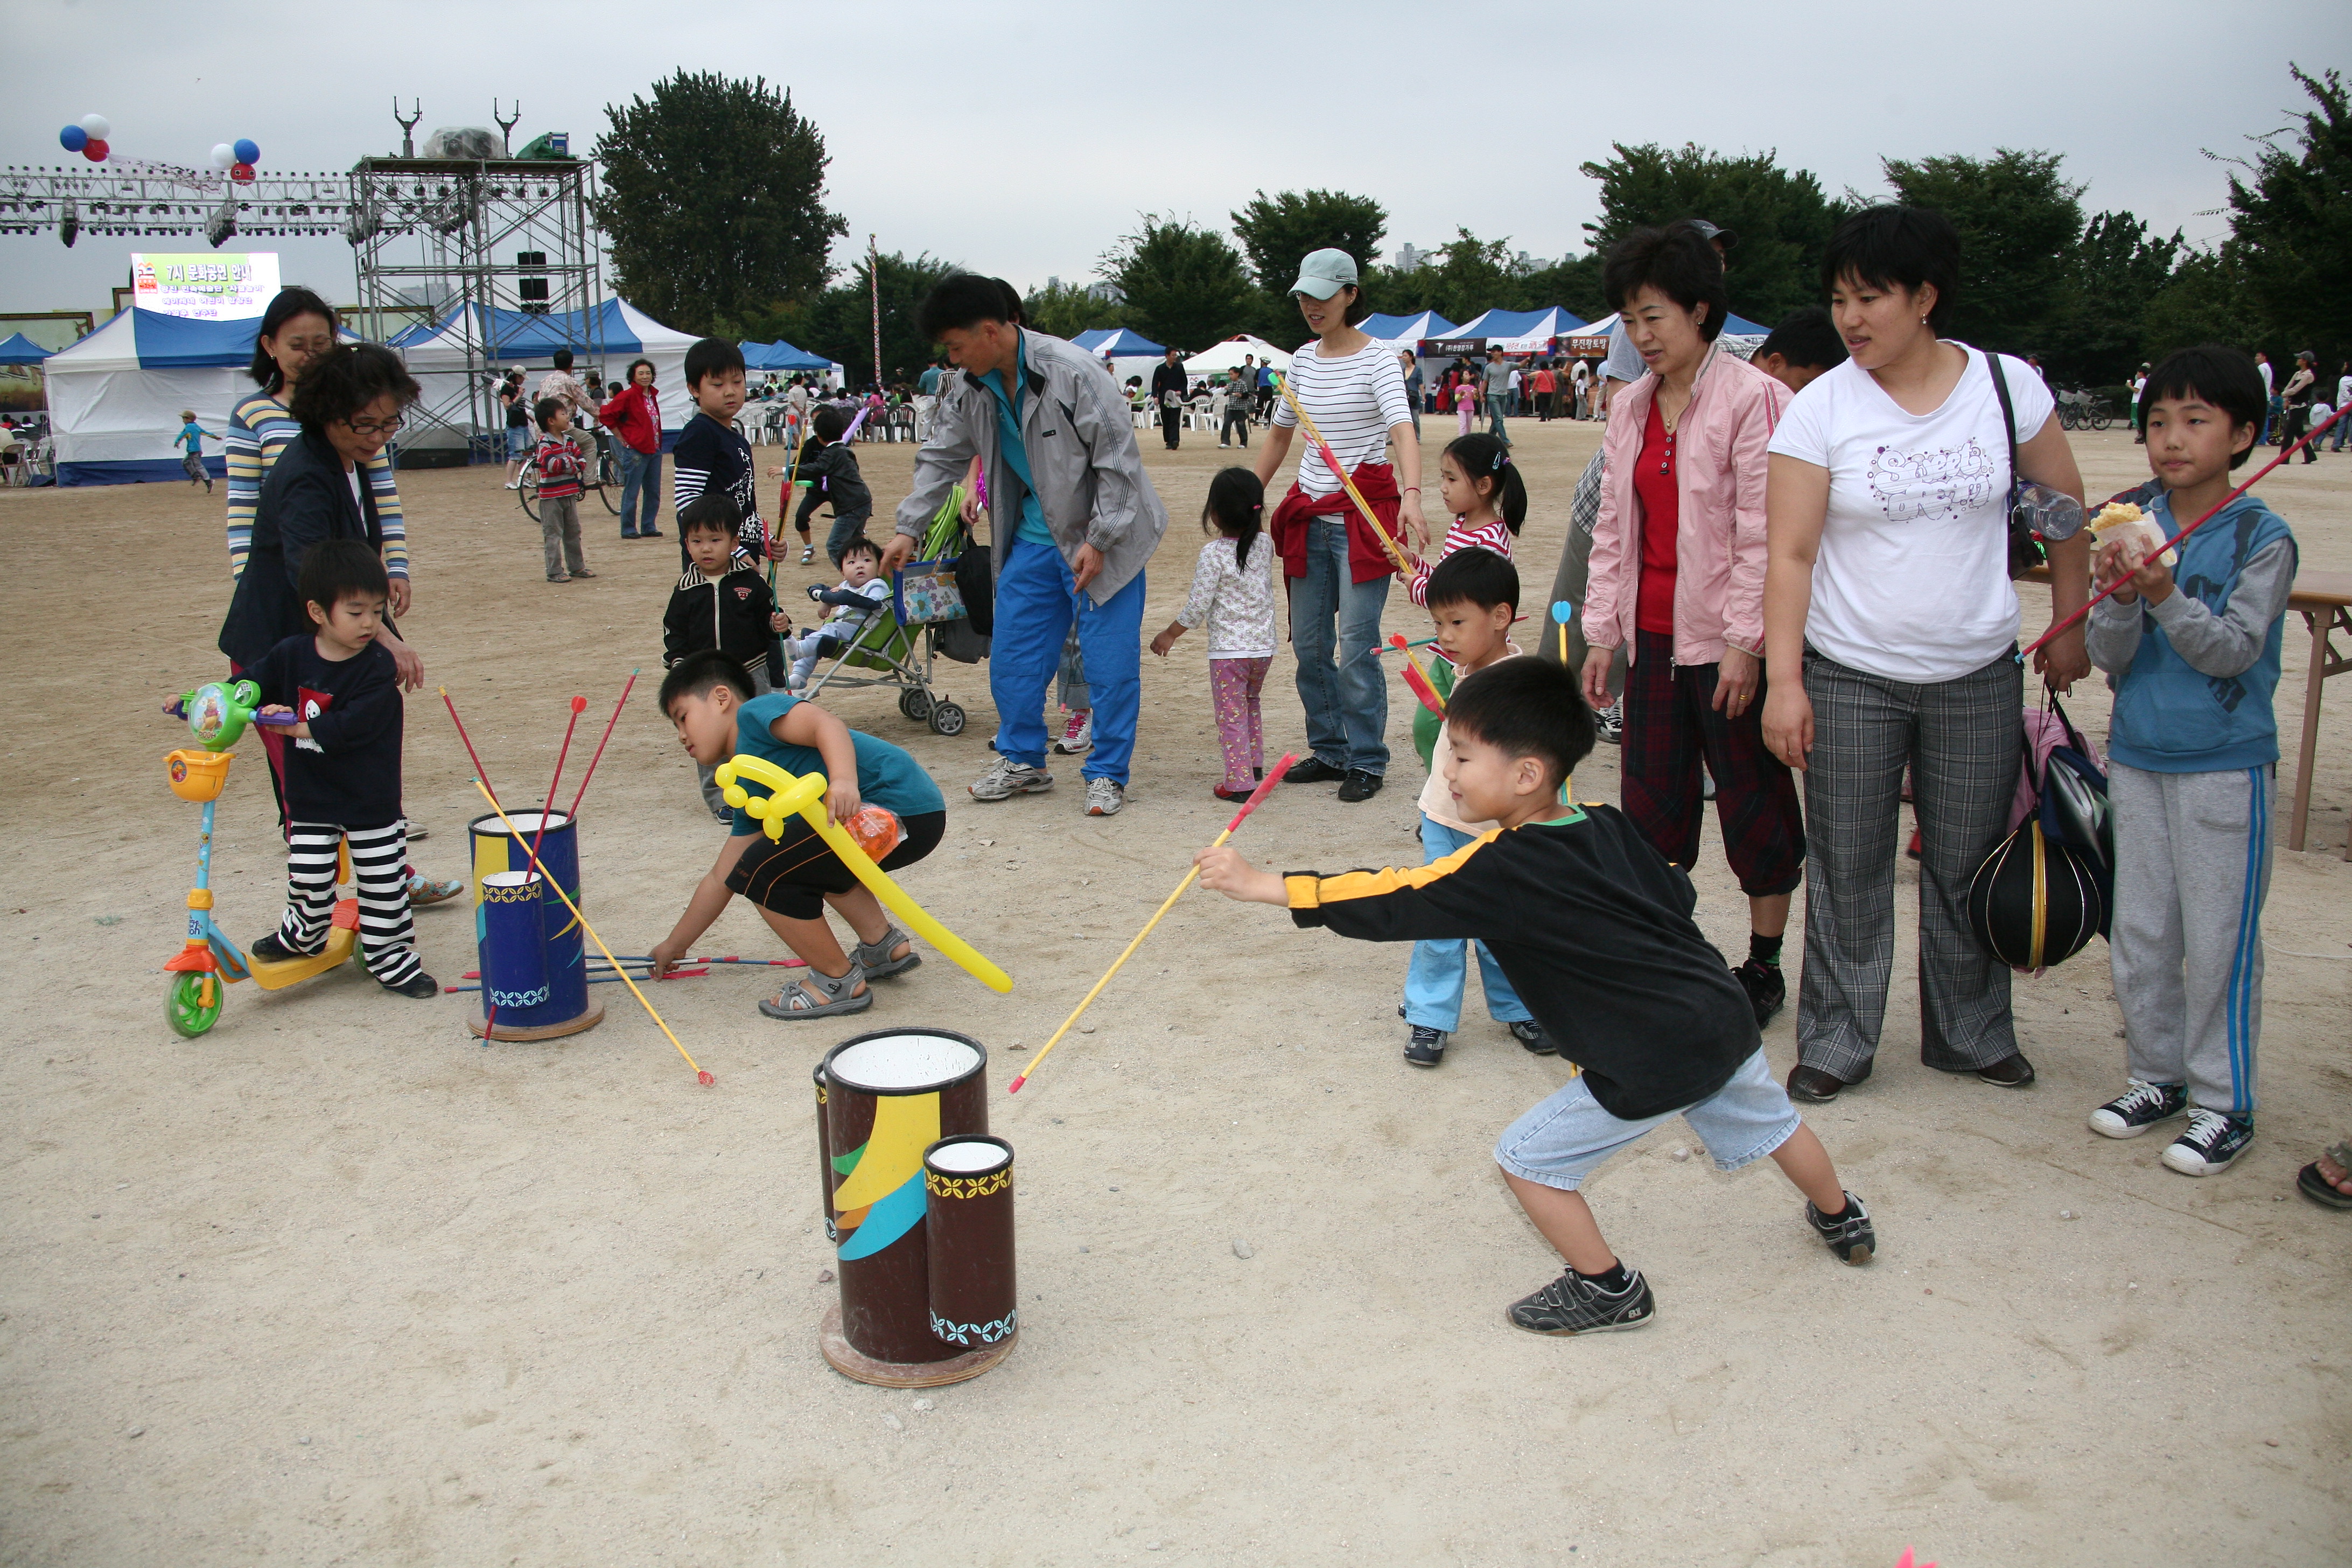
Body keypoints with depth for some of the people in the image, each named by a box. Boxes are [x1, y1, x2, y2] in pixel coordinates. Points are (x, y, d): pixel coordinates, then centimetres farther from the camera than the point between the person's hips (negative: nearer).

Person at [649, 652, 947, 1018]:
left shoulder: (754, 713, 0)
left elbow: (825, 723, -19)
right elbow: (721, 878, 31)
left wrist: (843, 779, -37)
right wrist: (675, 944, 37)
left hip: (901, 810, -11)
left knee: (763, 872, -9)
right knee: (806, 859, 35)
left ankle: (840, 982, 4)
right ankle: (884, 944, 28)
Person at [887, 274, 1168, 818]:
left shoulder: (1071, 373, -21)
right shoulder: (967, 388, -1)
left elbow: (1117, 461, -18)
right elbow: (941, 458, 13)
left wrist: (1097, 541, -18)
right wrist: (909, 529, 6)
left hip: (1101, 540, -6)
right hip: (1032, 538, 7)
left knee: (1109, 661, -4)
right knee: (1013, 654, 9)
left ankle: (1108, 773, 9)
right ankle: (1023, 762, 24)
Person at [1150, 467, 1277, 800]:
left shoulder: (1213, 553, -15)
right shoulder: (1265, 545, 1)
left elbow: (1197, 607, -13)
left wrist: (1169, 635, -1)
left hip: (1228, 649, -6)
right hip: (1264, 647, 6)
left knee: (1231, 716, 1)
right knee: (1251, 704, 26)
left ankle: (1240, 782, 0)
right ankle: (1255, 764, 33)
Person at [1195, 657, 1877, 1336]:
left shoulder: (1502, 867, -19)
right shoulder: (1605, 824, 2)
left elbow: (1387, 904, -22)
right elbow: (1679, 895, 12)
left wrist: (1258, 883, -21)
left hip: (1652, 1066, -8)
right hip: (1727, 1021, 9)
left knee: (1527, 1160, 5)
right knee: (1771, 1121, 34)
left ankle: (1607, 1289, 20)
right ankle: (1844, 1222, 59)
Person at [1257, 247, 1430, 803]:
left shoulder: (1377, 359, -8)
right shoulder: (1302, 360, 10)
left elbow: (1403, 430, -24)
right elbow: (1279, 435, 21)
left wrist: (1412, 497, -41)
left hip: (1365, 513, -6)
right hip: (1308, 515, 6)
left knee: (1357, 644, -7)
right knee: (1308, 643, 8)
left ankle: (1367, 761, 6)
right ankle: (1329, 751, 22)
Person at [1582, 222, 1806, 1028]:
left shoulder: (1753, 399, -11)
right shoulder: (1631, 406, 11)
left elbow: (1764, 532, -13)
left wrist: (1747, 641, -16)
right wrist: (1602, 634, 10)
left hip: (1727, 638, -6)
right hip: (1653, 635, 7)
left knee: (1753, 796, 5)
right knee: (1652, 794, 11)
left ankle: (1764, 965, 19)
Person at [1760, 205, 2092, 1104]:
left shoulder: (2007, 387, -2)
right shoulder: (1820, 409, -8)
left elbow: (2066, 508, 11)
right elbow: (1790, 554, -10)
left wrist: (2068, 628, 11)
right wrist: (1783, 679, -17)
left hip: (1979, 676, 2)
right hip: (1850, 677, -2)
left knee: (1969, 863, 12)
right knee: (1849, 870, 5)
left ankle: (1971, 1032, 30)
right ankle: (1836, 1040, 20)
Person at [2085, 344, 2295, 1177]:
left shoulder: (2262, 537, -8)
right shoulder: (2138, 529, 2)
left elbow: (2233, 650, -16)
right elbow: (2110, 659, -2)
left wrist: (2165, 594, -30)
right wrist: (2118, 597, -21)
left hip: (2226, 767, -4)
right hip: (2138, 757, 4)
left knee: (2220, 940, 2)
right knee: (2139, 935, 12)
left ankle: (2223, 1102, 16)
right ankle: (2156, 1075, 28)